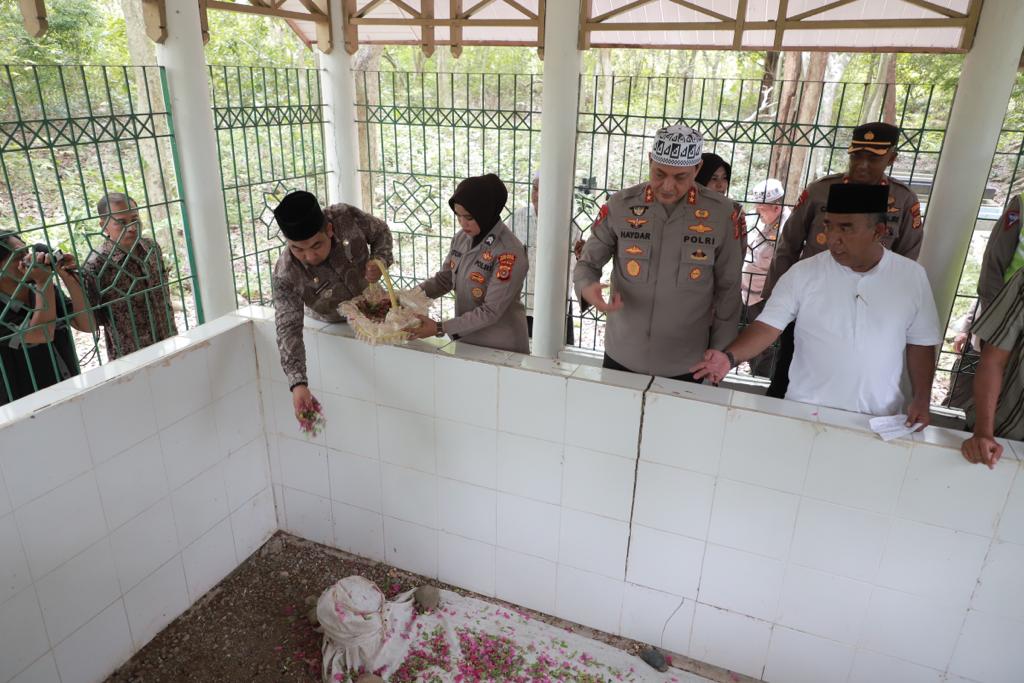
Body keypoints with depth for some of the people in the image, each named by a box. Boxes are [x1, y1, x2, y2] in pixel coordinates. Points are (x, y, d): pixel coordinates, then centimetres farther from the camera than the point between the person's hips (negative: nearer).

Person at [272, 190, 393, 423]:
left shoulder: (346, 217, -33)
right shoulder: (286, 275, -37)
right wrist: (298, 384, -51)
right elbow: (288, 330, -38)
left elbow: (380, 232, -12)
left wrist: (380, 261, -32)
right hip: (331, 325, -2)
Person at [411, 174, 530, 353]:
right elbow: (443, 280, 8)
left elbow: (491, 312, -22)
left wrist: (439, 328, -23)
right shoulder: (461, 238, -2)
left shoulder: (509, 252, -22)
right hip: (465, 342, 6)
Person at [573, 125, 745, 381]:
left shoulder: (721, 214, -9)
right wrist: (587, 288, -22)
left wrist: (719, 355, 1)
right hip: (621, 356, 1)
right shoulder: (620, 205, -8)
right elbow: (587, 263, 0)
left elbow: (728, 291, -2)